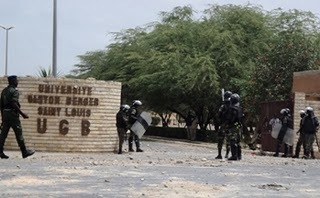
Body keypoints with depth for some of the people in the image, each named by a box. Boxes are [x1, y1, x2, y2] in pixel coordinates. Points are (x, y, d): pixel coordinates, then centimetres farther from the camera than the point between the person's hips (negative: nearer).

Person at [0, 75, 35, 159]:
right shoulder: (14, 91, -11)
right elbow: (14, 104, -21)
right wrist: (22, 114, -19)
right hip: (12, 113, -8)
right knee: (19, 133, 0)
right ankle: (24, 152, 7)